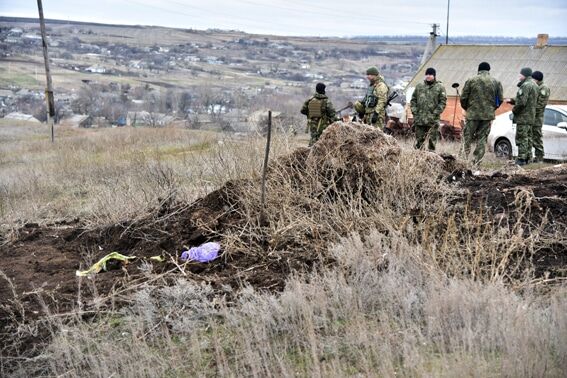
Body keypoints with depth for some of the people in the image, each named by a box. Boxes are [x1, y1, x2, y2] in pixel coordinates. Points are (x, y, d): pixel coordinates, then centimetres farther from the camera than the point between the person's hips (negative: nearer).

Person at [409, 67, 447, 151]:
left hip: (433, 120, -3)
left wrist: (435, 113, -12)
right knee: (419, 139, 7)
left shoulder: (440, 87, 2)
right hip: (419, 119, 3)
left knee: (432, 140, 0)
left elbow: (443, 102, -3)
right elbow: (413, 100, 13)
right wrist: (414, 112, 1)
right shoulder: (419, 86, 12)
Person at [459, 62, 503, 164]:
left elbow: (463, 98, -1)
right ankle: (477, 159, 5)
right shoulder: (496, 82, 5)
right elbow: (500, 100, 7)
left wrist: (466, 108, 16)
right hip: (488, 114, 2)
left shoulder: (471, 81, -1)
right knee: (482, 137, 7)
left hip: (473, 113, -2)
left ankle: (465, 155, 1)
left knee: (467, 136, 7)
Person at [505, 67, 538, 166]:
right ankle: (527, 157, 20)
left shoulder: (526, 85, -17)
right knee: (528, 137, 15)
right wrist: (512, 101, 13)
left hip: (523, 117, -10)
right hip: (530, 117, 10)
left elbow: (522, 102, -24)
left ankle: (521, 159, -7)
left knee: (521, 138, -7)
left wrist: (514, 110, -8)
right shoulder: (533, 85, 16)